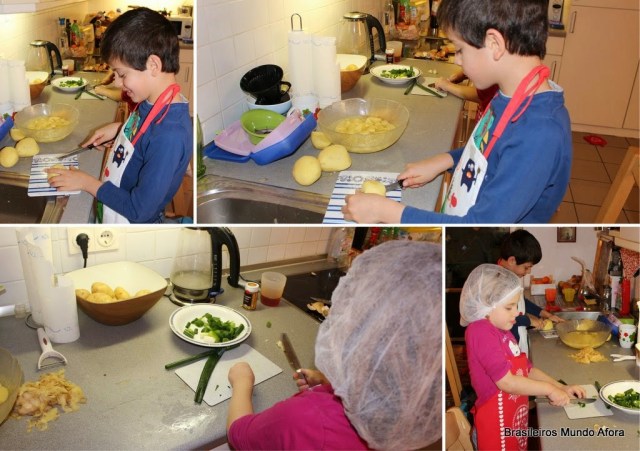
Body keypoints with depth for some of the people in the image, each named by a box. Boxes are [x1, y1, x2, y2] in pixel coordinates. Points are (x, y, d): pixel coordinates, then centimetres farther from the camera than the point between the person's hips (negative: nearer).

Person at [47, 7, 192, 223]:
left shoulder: (169, 136, -34)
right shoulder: (153, 101, -7)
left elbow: (140, 209, -28)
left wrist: (86, 182, -17)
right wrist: (119, 128, 0)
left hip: (131, 221, -8)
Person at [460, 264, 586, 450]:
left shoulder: (502, 332, 8)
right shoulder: (480, 332, -21)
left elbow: (527, 370, 15)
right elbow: (506, 382, -25)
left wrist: (562, 388, 5)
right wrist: (550, 389, -16)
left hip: (515, 419, 9)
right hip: (497, 425, -9)